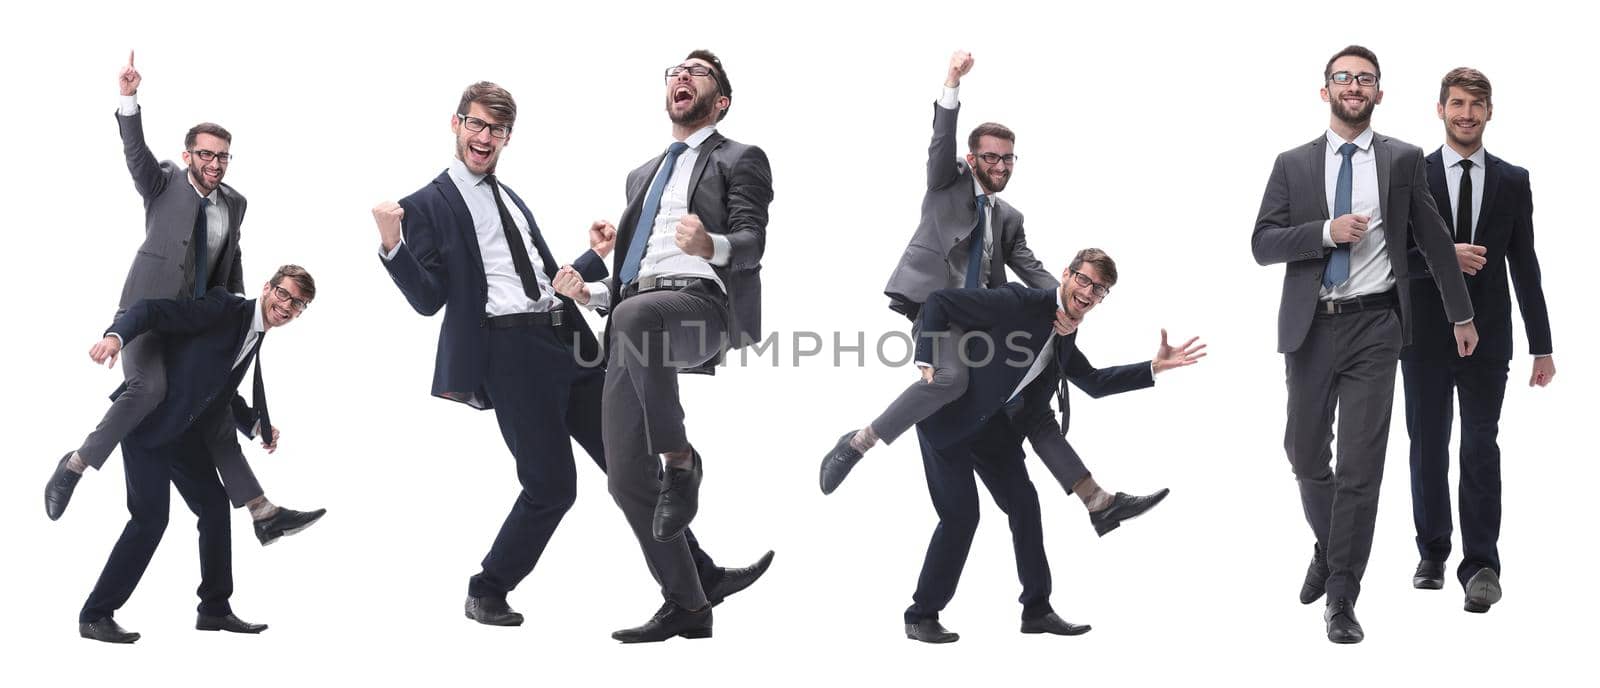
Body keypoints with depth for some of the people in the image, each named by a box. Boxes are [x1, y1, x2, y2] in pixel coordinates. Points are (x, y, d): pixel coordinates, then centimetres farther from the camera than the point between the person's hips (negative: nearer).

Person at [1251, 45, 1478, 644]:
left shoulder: (1403, 160, 5)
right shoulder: (1293, 164, 6)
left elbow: (1434, 240, 10)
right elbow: (1262, 243, 0)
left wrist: (1461, 314, 14)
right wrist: (1327, 232, -15)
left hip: (1373, 328, -2)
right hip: (1310, 327, 2)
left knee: (1361, 465, -4)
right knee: (1306, 454, 12)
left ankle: (1341, 599, 3)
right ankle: (1329, 548, 40)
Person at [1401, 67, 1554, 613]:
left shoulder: (1513, 181, 5)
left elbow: (1525, 265, 5)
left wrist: (1542, 345, 3)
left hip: (1486, 337, 0)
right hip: (1425, 337, 0)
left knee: (1481, 449, -6)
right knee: (1428, 449, 9)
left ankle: (1481, 565, -4)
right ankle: (1433, 553, 23)